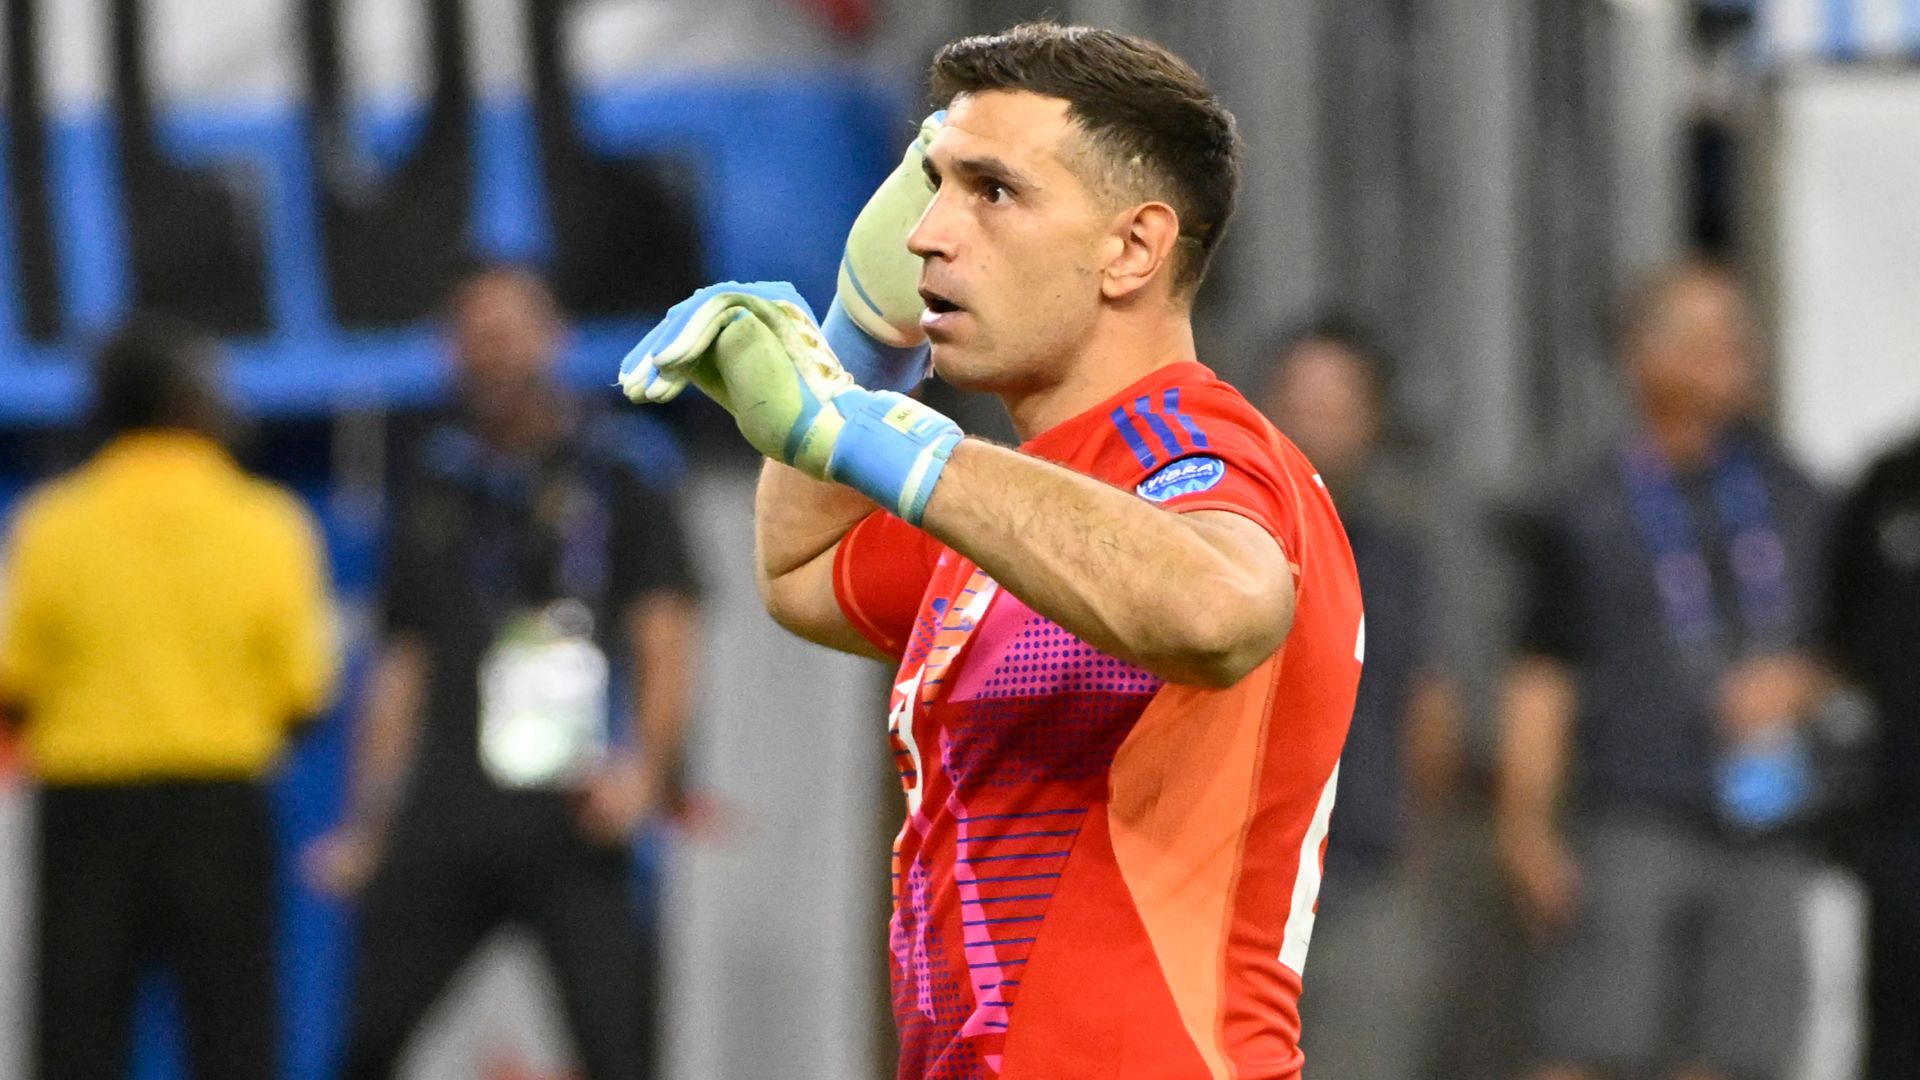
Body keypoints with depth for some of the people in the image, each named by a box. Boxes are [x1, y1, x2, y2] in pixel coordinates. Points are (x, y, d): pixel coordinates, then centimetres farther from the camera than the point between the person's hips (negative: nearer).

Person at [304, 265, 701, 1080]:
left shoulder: (618, 472, 7)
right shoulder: (436, 483, 18)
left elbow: (666, 637, 0)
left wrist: (646, 769, -16)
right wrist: (364, 825, 13)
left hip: (571, 818, -4)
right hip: (446, 817, 4)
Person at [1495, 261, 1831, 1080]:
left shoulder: (1790, 499, 15)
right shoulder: (1587, 514, 2)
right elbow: (1539, 682, 1)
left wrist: (1798, 683, 0)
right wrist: (1527, 828, -8)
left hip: (1760, 825, 4)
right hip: (1634, 821, -4)